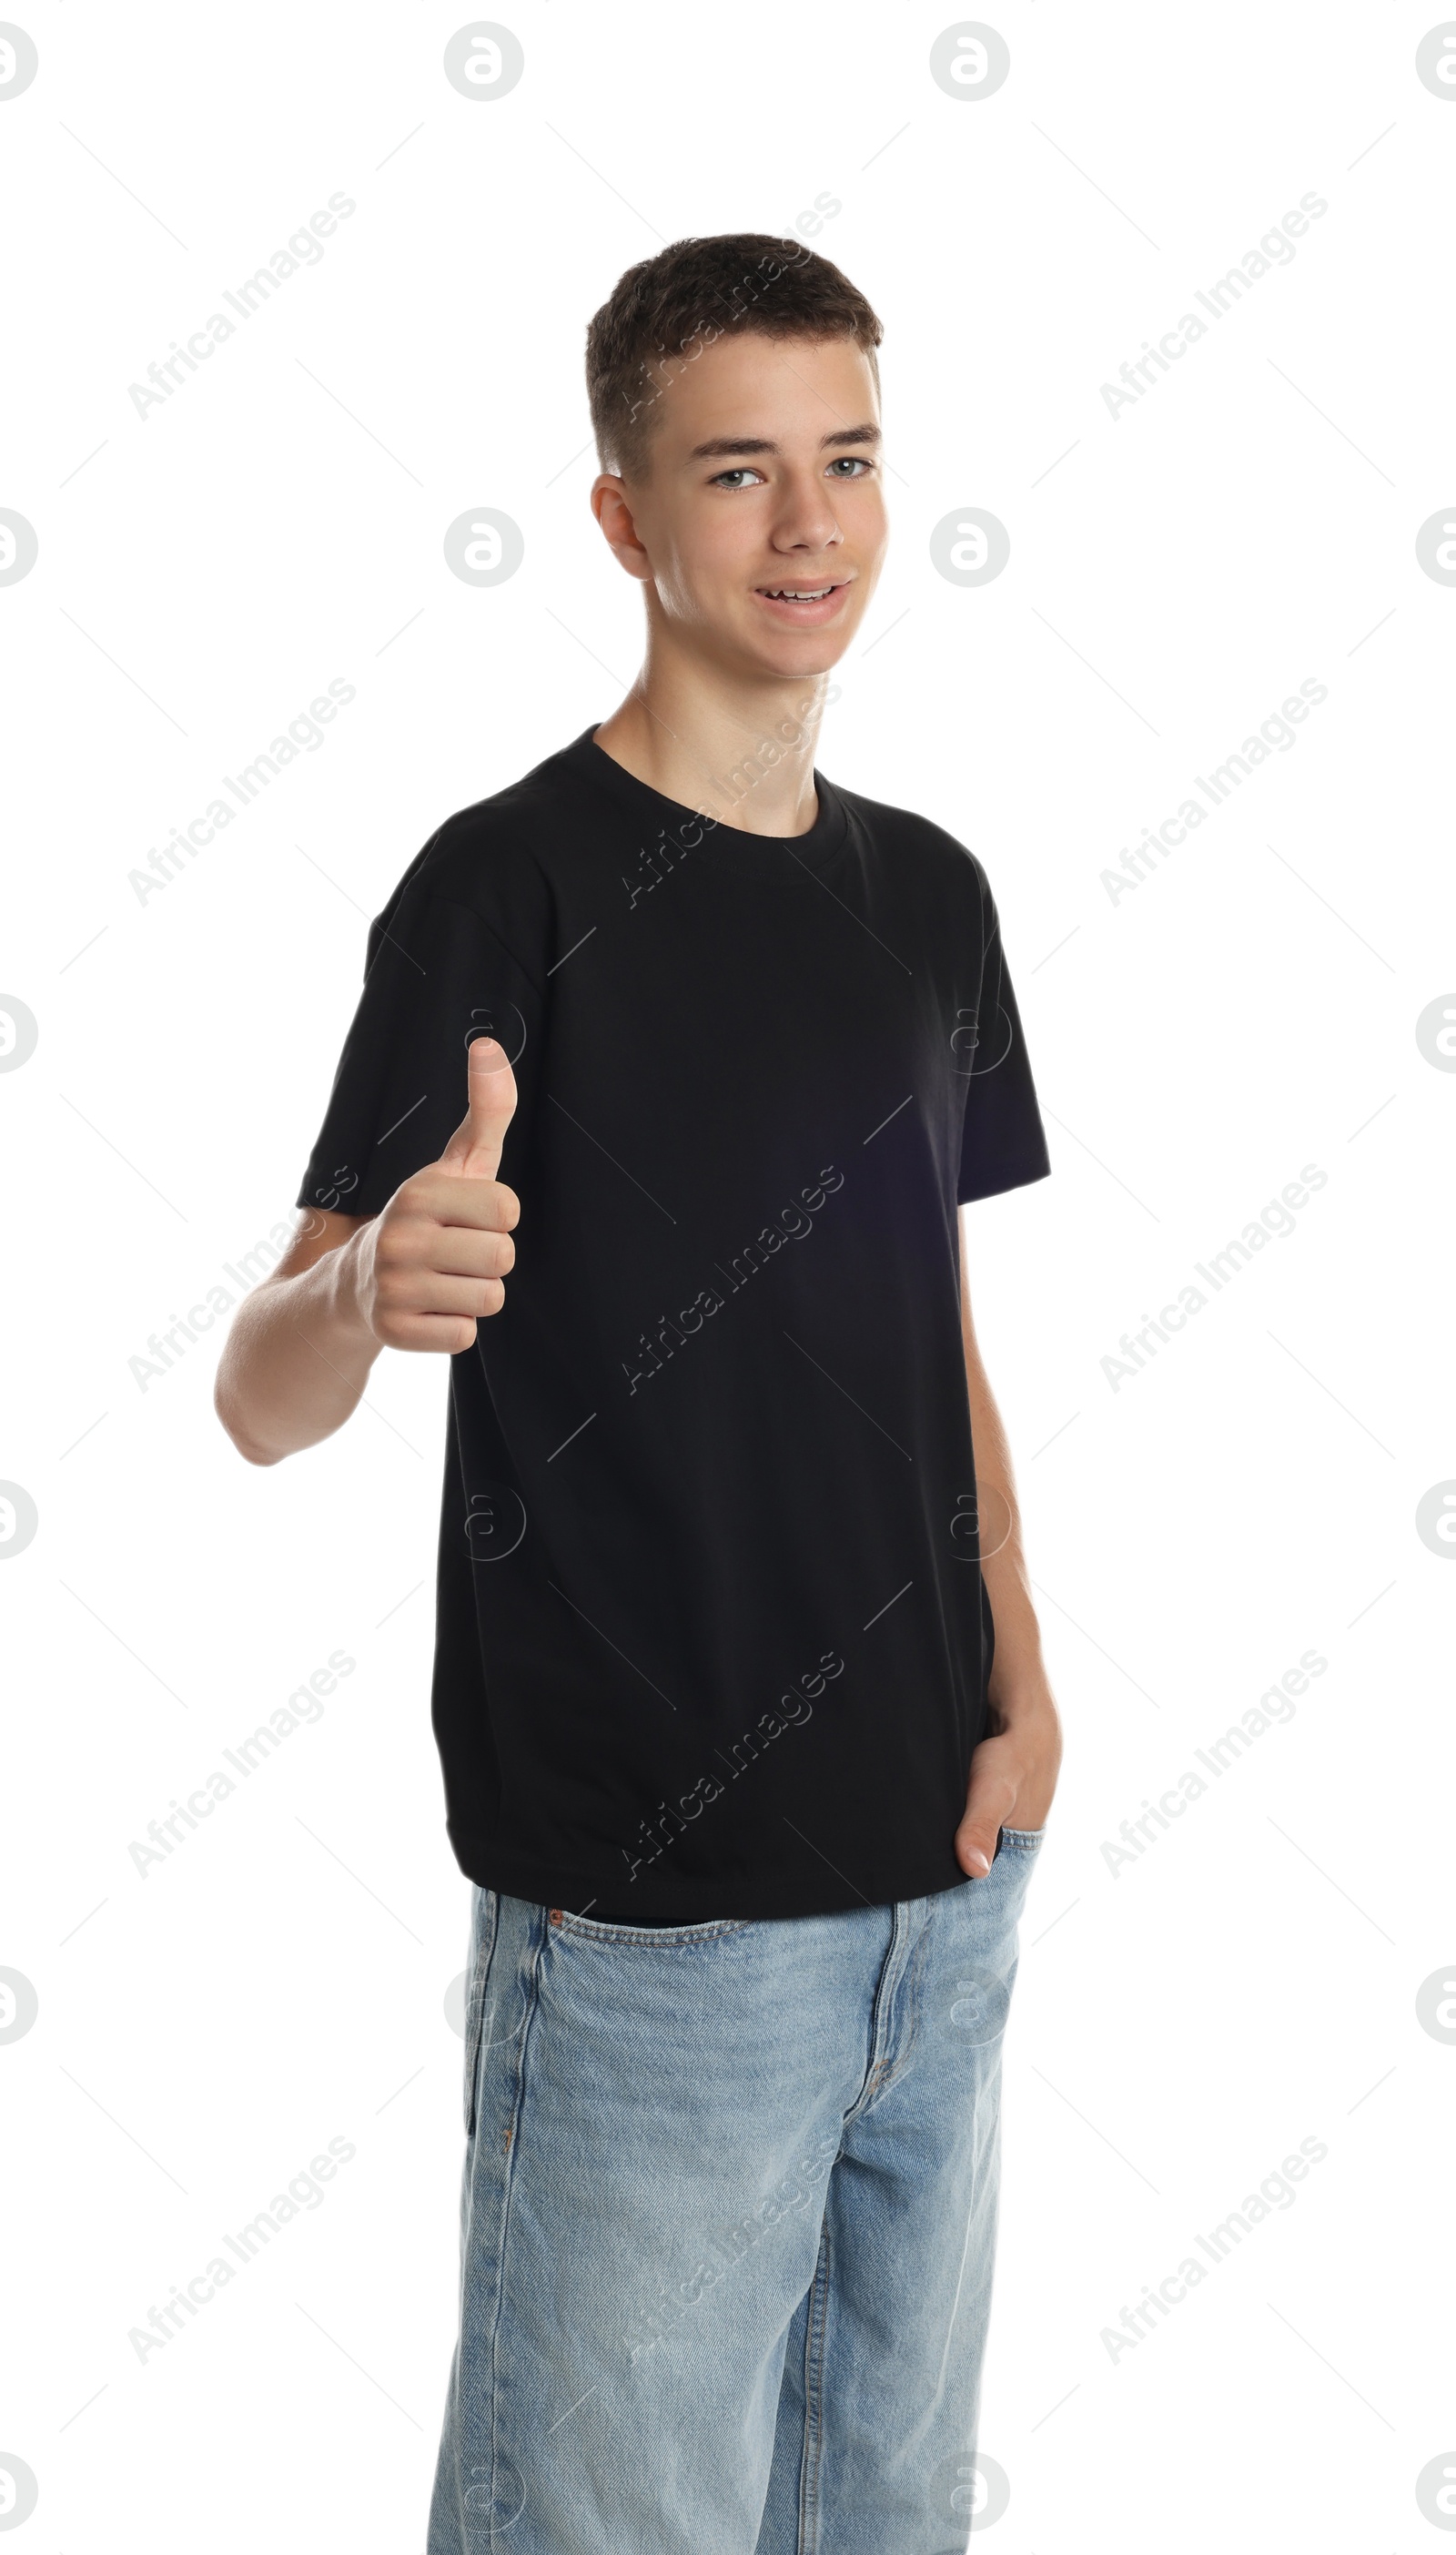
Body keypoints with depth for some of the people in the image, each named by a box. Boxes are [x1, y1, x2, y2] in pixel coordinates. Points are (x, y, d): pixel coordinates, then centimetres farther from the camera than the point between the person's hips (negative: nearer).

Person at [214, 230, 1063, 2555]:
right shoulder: (515, 884, -11)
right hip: (654, 1918, -6)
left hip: (946, 1877, 7)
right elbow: (262, 1401, -16)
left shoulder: (930, 890, 9)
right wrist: (373, 1283, -39)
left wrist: (1022, 1686, 4)